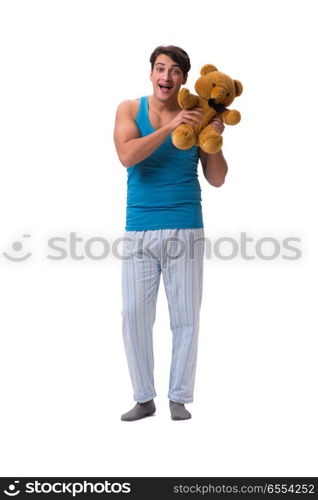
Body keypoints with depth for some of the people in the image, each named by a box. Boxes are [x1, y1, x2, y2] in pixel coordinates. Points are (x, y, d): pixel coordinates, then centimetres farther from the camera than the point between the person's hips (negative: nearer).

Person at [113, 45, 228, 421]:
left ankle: (179, 398, 15)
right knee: (134, 315, 0)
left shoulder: (195, 117, 4)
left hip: (185, 230, 0)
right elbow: (127, 156, -14)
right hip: (139, 231, 0)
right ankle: (144, 398, 14)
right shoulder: (130, 109, 5)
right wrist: (170, 126, -20)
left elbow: (217, 180, 5)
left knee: (185, 317, 2)